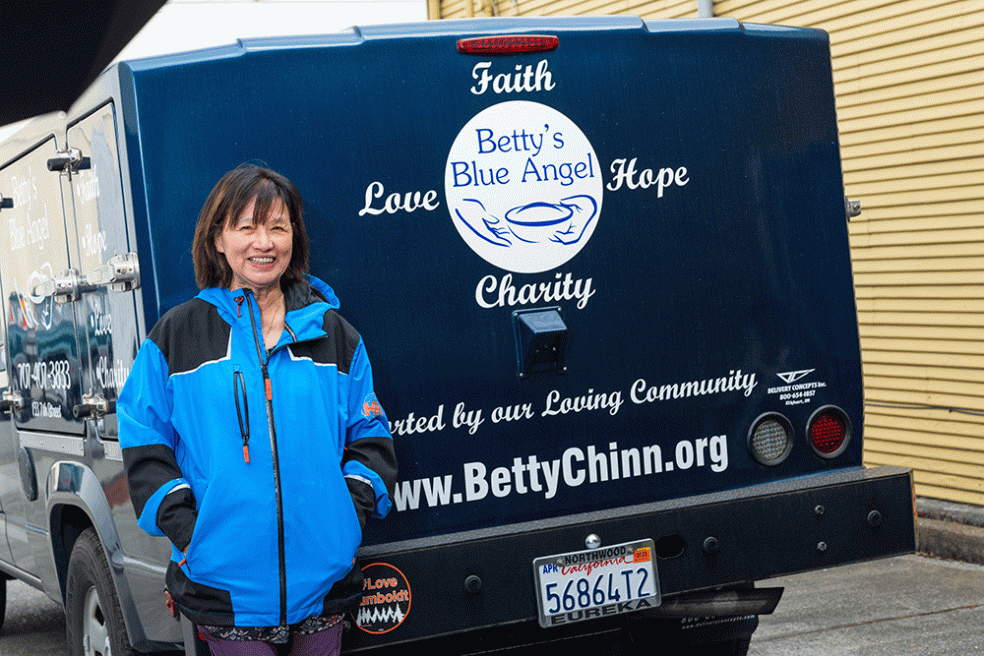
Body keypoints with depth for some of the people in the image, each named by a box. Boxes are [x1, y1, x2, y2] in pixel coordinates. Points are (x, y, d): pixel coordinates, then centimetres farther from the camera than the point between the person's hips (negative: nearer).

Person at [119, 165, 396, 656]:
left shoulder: (333, 334, 10)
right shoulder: (177, 335, 4)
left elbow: (369, 434, 14)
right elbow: (144, 443, 3)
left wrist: (353, 505, -2)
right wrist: (182, 525, -9)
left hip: (322, 575, 2)